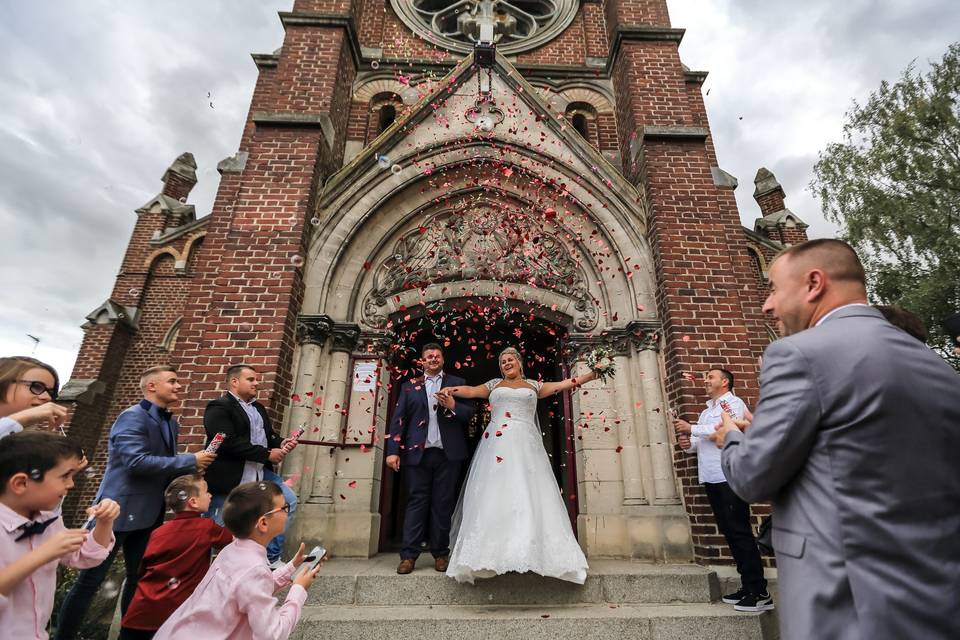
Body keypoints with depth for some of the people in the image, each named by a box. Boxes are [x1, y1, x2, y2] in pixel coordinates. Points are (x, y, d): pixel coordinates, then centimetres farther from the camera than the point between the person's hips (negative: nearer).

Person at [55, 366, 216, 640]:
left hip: (149, 513, 8)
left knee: (139, 577, 16)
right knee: (91, 579, 3)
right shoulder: (132, 417, -16)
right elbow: (136, 461, -27)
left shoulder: (171, 423, 8)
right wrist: (191, 461, -24)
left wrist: (189, 471, -4)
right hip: (120, 510, -8)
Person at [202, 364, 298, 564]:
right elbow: (228, 442, -23)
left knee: (289, 501, 4)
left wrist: (280, 443, -3)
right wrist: (267, 454, -21)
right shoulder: (219, 407, -12)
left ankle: (271, 558, 15)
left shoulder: (258, 408, 17)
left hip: (260, 473, 8)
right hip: (229, 479, -8)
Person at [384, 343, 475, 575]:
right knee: (416, 502, 3)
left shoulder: (457, 383, 11)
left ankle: (440, 553, 18)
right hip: (417, 452, 0)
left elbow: (470, 413, 4)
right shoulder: (409, 386, 13)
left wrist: (453, 406, -15)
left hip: (448, 453, 0)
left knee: (443, 504, 6)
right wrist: (393, 450, -3)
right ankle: (409, 555, 10)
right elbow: (398, 419, 6)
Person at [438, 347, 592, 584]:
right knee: (494, 493, -9)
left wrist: (593, 374, 12)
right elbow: (471, 391, 7)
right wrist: (450, 389, -10)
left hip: (525, 443, 0)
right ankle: (492, 551, -8)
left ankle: (531, 550, -5)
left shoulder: (534, 385, 19)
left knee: (528, 493, -9)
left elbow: (564, 384, 16)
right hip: (497, 443, 0)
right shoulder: (494, 384, 19)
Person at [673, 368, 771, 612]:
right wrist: (688, 444, -1)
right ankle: (747, 586, 19)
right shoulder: (706, 412, 22)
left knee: (740, 532, -6)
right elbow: (701, 442, 21)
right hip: (710, 479, 8)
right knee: (729, 532, 10)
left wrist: (691, 429, -13)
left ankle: (759, 593, 1)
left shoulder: (733, 403, -1)